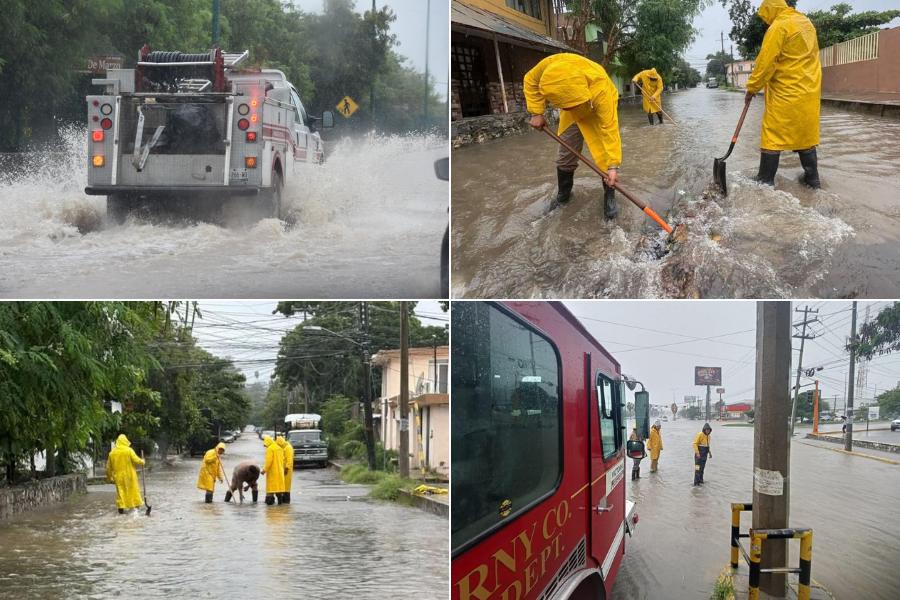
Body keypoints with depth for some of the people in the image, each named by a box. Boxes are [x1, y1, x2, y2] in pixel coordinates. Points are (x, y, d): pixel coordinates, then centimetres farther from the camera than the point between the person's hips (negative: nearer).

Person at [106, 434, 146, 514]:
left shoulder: (112, 452, 2)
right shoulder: (129, 450, -10)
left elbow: (109, 466, 7)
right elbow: (136, 460, -13)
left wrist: (109, 476, 19)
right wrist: (142, 462, 9)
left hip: (119, 476, 3)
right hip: (129, 475, -3)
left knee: (120, 491, 8)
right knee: (133, 489, 9)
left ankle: (121, 507, 5)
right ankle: (135, 504, 11)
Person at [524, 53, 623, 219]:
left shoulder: (600, 89, -47)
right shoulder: (551, 65, -39)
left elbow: (610, 129, -44)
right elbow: (531, 81, -15)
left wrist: (613, 166, -48)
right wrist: (536, 113, -18)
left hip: (601, 107, -4)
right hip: (573, 112, 4)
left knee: (604, 153, -15)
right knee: (566, 152, 7)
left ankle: (609, 196, -1)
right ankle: (563, 193, 24)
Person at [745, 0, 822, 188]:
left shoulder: (779, 27, -14)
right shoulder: (805, 22, 13)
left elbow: (765, 62, -15)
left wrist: (752, 87, -7)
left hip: (786, 93, -8)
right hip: (809, 91, 8)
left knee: (772, 137, -3)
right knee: (806, 134, 15)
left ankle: (765, 181, -3)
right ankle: (812, 178, 18)